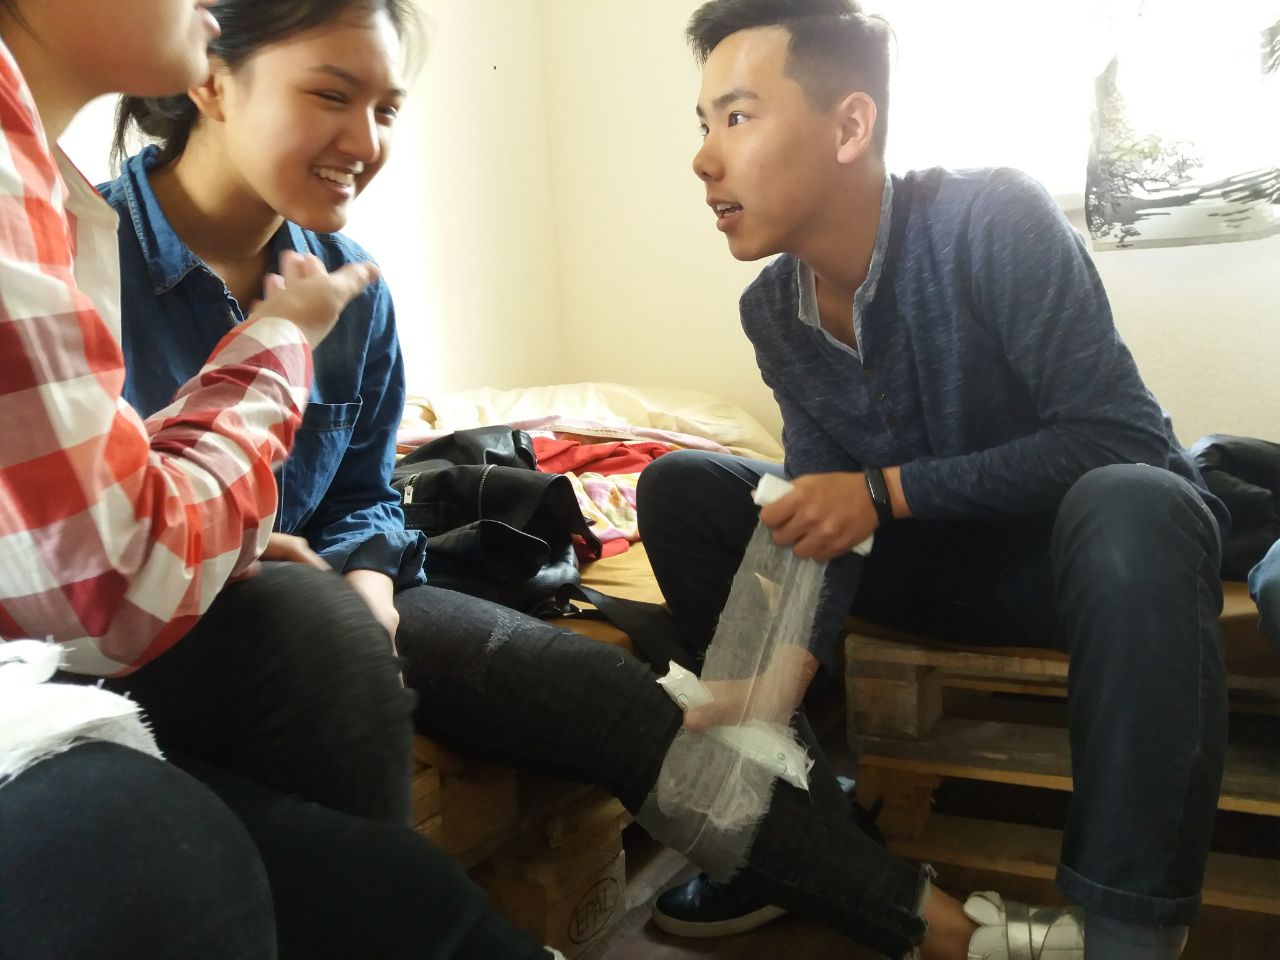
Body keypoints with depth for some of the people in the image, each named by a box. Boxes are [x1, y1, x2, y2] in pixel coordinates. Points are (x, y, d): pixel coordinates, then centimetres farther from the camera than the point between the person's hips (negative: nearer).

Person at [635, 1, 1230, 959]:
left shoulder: (994, 220, -24)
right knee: (680, 486, -7)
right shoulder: (772, 310, -7)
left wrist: (885, 492, -27)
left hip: (1092, 531, -4)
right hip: (935, 554, 5)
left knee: (1126, 509, -41)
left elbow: (1113, 437, -25)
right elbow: (820, 509, -11)